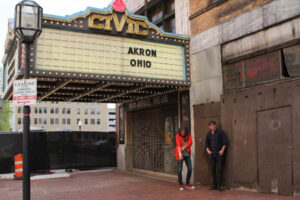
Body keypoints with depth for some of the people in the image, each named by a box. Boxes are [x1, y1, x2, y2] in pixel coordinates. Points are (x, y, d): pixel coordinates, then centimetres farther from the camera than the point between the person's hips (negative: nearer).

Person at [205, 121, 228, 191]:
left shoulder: (220, 132, -2)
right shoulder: (209, 134, 12)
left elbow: (225, 141, -5)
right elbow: (207, 143, 22)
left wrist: (222, 150, -12)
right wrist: (207, 149, 5)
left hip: (219, 154, -4)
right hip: (212, 154, 5)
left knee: (219, 169, -6)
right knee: (213, 170, 6)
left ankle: (219, 185, -2)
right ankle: (214, 185, 13)